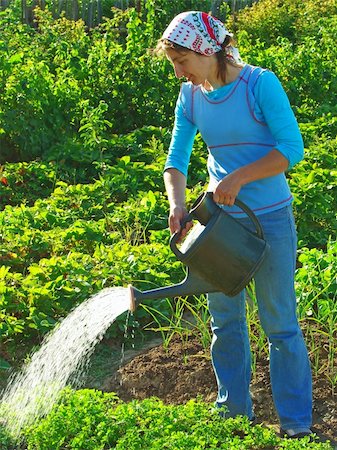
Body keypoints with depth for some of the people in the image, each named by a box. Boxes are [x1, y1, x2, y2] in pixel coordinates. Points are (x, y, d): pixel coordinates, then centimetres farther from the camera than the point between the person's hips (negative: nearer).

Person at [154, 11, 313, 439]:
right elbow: (177, 160, 1)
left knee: (279, 323, 1)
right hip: (219, 218, 5)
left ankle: (296, 423, 13)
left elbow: (292, 147, -17)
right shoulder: (191, 96, 1)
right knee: (225, 320, 13)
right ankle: (234, 412, 28)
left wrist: (238, 178, -24)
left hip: (269, 220, -5)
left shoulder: (260, 83, -14)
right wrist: (176, 203, -17)